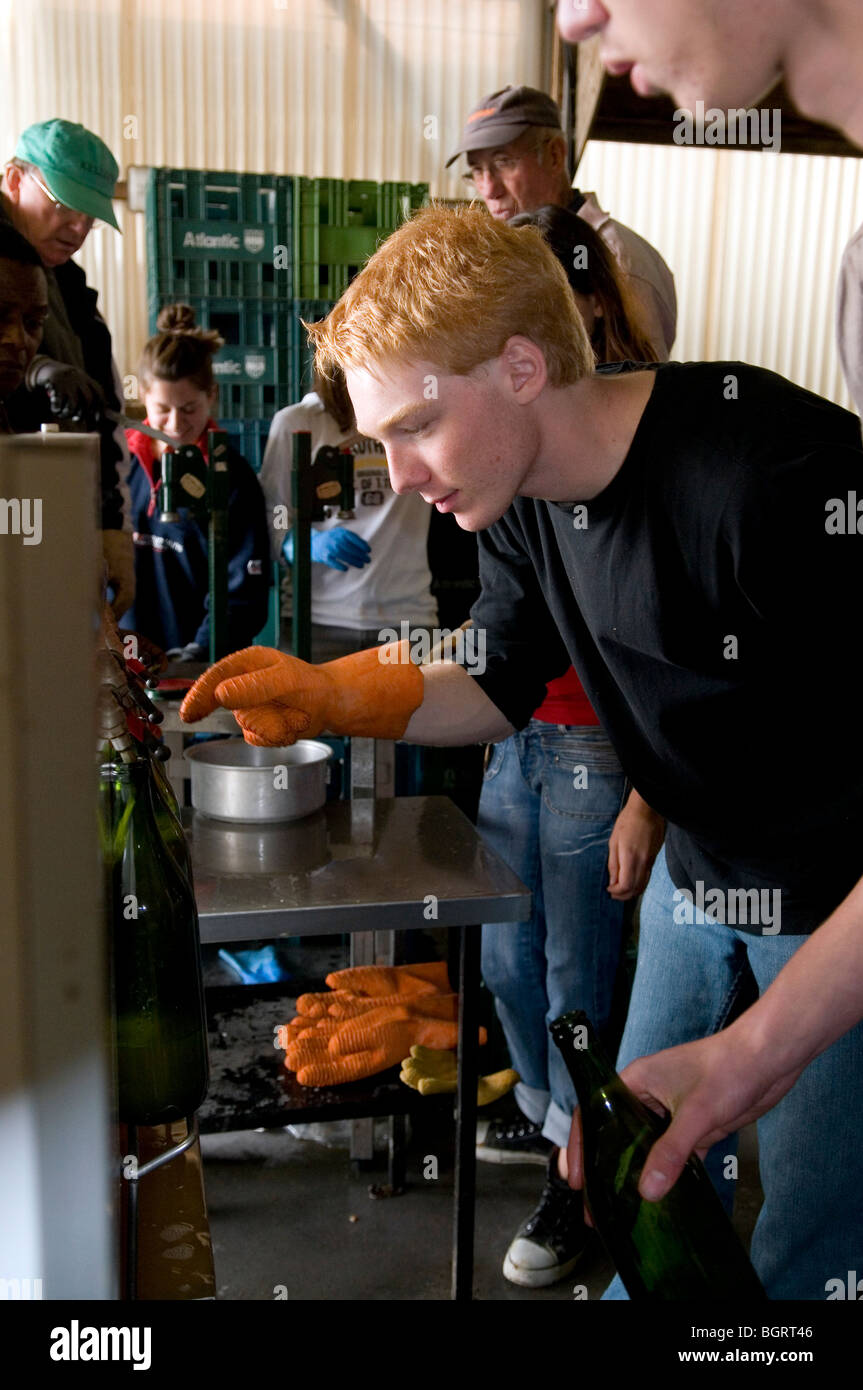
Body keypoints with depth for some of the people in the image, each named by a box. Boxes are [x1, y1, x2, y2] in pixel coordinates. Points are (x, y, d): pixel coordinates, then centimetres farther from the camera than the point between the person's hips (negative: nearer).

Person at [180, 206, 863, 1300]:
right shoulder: (522, 488, -7)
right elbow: (500, 689, 6)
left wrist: (755, 1052, -38)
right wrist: (326, 697, -12)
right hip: (700, 873, 7)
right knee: (639, 1180, 17)